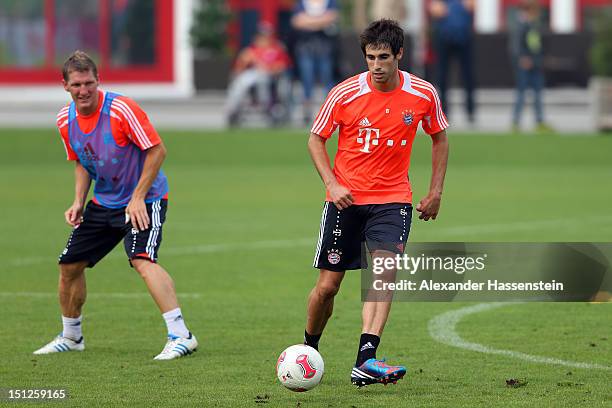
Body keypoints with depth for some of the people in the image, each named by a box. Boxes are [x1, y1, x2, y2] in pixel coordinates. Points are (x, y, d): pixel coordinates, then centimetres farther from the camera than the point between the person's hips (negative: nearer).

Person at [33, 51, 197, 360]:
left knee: (142, 260, -29)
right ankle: (70, 337, 31)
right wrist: (79, 202, 1)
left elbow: (157, 151, -19)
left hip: (144, 199, -7)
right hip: (103, 203, 7)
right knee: (70, 265, 8)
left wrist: (138, 198, -21)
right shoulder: (66, 120, -2)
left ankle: (180, 336, -33)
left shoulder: (121, 109, -23)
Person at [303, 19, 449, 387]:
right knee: (328, 285, 2)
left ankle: (366, 362, -31)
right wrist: (332, 184, -10)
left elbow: (440, 139, 12)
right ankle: (309, 350, 29)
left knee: (385, 271, -22)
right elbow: (316, 139, 3)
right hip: (346, 199, 0)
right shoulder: (345, 94, -9)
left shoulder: (423, 95, -5)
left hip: (393, 198, 0)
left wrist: (435, 193, 7)